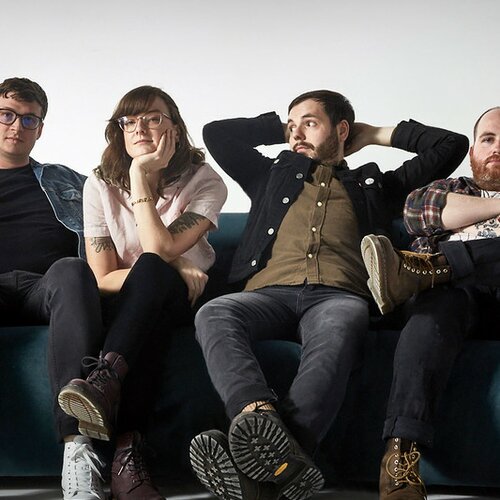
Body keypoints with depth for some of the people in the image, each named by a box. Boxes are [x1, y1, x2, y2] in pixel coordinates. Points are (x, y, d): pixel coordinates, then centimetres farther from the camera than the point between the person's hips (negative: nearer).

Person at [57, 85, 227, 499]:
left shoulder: (205, 182, -8)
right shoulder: (101, 185, -2)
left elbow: (159, 252, -23)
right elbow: (103, 278, -7)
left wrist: (140, 176, -21)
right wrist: (171, 269, -19)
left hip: (181, 297, -1)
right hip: (122, 302, 1)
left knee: (151, 270, -36)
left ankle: (105, 380, -52)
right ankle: (127, 452, -49)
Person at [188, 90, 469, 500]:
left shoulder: (375, 185, 32)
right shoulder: (275, 176, 36)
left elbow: (452, 145, 31)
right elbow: (216, 132, 35)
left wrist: (378, 135, 37)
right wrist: (281, 129, 39)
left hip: (339, 295, -2)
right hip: (270, 292, 2)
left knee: (337, 332, -41)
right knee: (213, 316, -34)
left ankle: (266, 459, -63)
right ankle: (264, 420, -59)